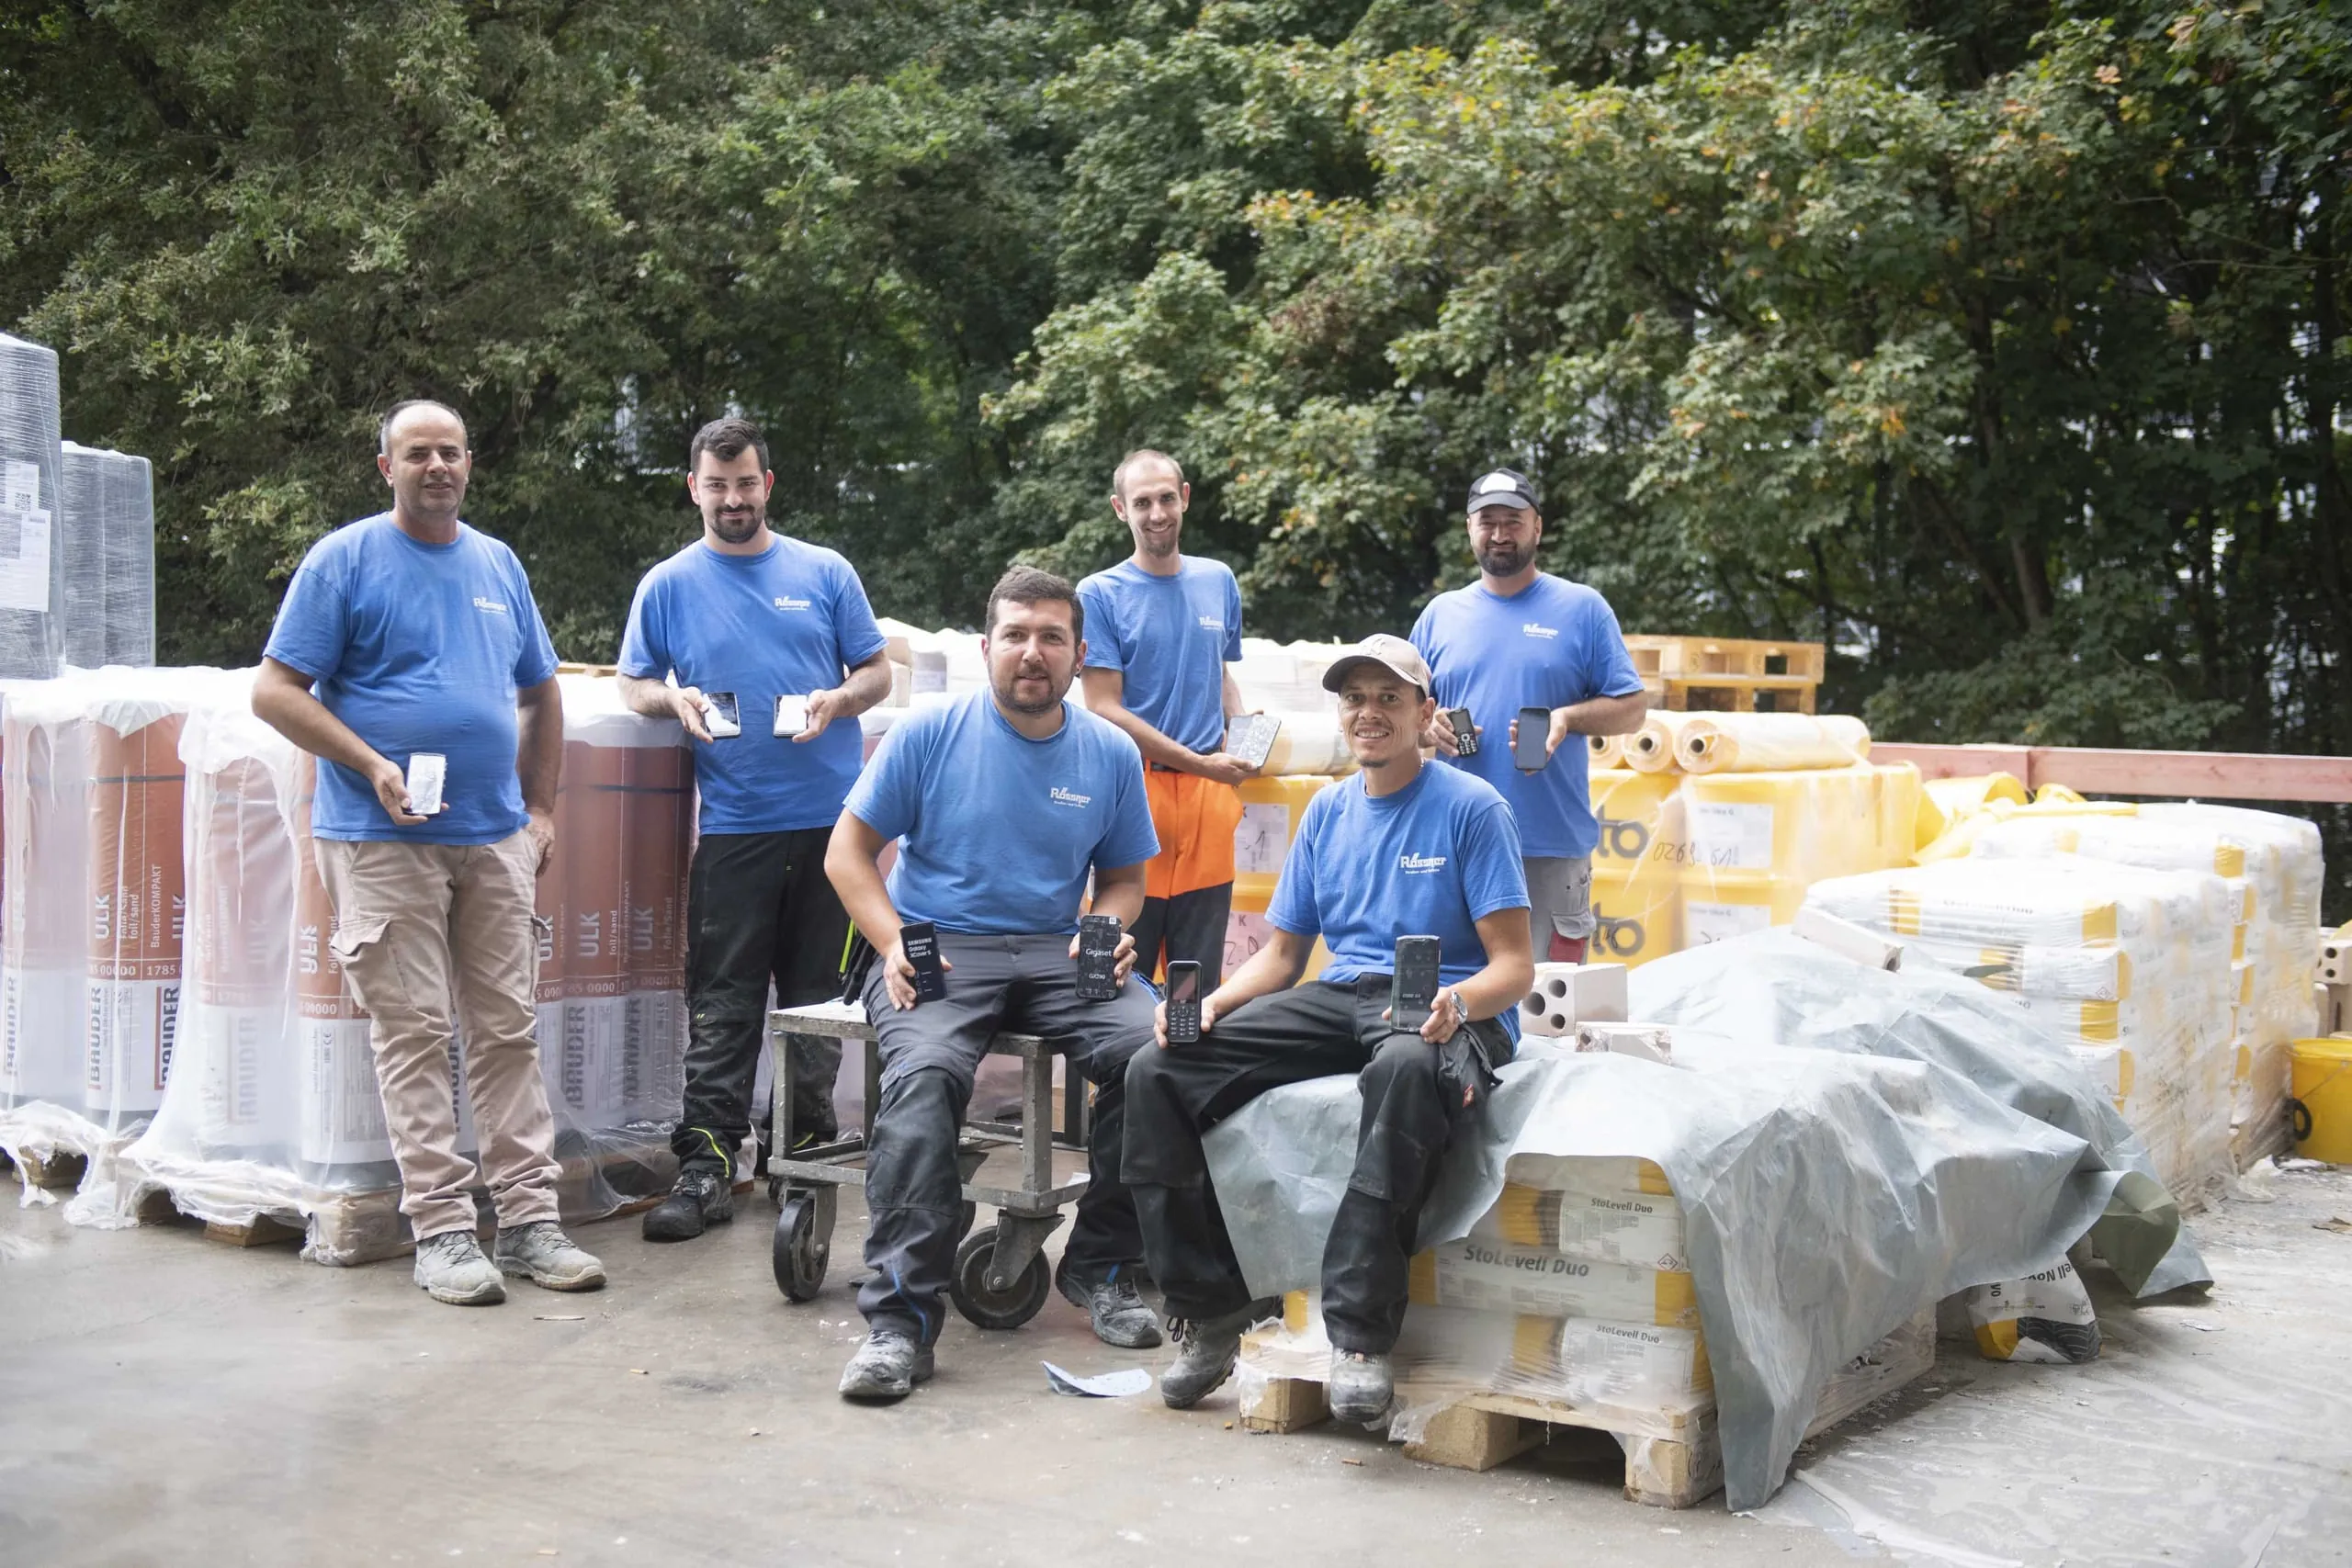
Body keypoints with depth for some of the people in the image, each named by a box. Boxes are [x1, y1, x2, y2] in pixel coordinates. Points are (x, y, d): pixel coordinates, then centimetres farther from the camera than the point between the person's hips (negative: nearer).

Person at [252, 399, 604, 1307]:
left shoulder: (498, 565, 15)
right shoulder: (345, 560, 0)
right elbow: (275, 692, -5)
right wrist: (374, 767, -16)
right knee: (414, 1035, -2)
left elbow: (541, 695, 22)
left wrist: (540, 807, 13)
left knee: (508, 1030, 5)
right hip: (383, 842, -5)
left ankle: (528, 1218, 10)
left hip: (495, 839, 5)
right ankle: (441, 1230, 3)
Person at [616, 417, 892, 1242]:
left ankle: (812, 1142, 23)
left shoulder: (825, 572, 9)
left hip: (833, 816, 1)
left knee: (820, 993, 9)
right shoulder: (668, 585, 9)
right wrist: (676, 700, -9)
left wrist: (834, 701, -11)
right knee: (722, 1004, -4)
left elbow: (877, 672, 10)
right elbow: (633, 685, 13)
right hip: (732, 824, -1)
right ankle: (707, 1163, -4)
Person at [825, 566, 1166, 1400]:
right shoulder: (931, 734, 2)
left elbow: (1123, 880, 18)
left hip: (1056, 952, 3)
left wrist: (1105, 937, -5)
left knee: (1150, 1047, -26)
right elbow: (848, 849, 4)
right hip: (939, 948, -2)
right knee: (925, 1071, -34)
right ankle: (900, 1315, -33)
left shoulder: (1110, 754, 10)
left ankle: (1100, 1266, -7)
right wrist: (895, 943, -12)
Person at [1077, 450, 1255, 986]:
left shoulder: (1219, 582, 13)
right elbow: (1104, 707, -7)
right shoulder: (1099, 594, -2)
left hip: (1209, 796, 4)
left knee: (1202, 970, 9)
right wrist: (1201, 763, -10)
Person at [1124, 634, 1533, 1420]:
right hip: (1339, 1001, 6)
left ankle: (1361, 1334, -37)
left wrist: (1457, 1004, -28)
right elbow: (1282, 955, 18)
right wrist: (1213, 1002, -3)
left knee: (1403, 1070, -44)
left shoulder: (1471, 808, 0)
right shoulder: (1328, 811, 18)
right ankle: (1208, 1312, -9)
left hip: (1441, 1012, -5)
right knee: (1157, 1070, -15)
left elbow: (1514, 965, -5)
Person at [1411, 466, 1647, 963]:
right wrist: (1428, 726, -5)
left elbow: (1631, 707, 4)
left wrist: (1567, 718, -14)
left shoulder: (1582, 608, 5)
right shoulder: (1441, 613, 13)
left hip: (1554, 846, -2)